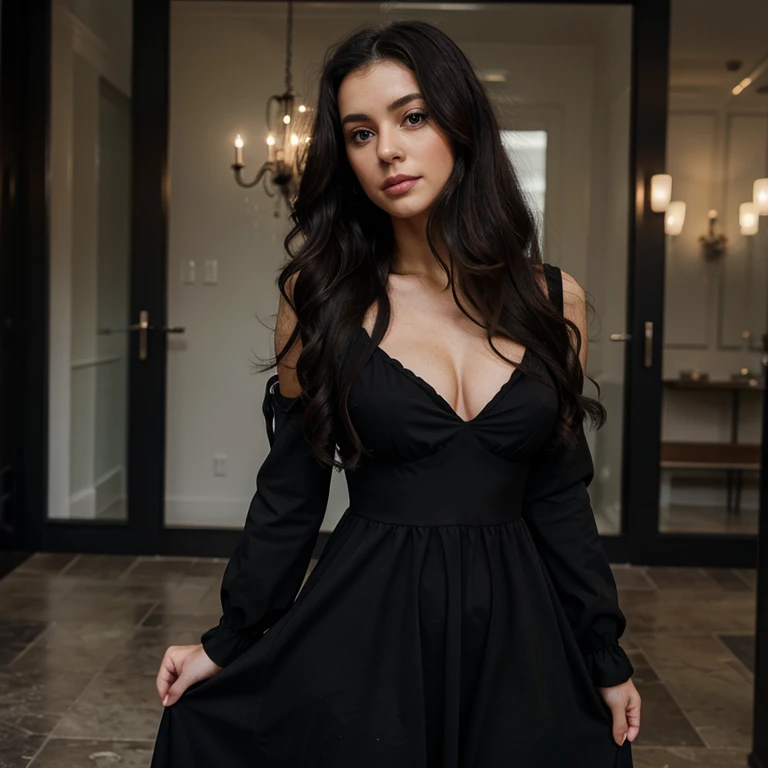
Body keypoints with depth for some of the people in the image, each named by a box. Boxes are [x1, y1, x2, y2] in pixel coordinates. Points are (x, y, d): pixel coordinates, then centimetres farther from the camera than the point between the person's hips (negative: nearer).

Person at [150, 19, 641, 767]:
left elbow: (559, 497, 6)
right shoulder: (320, 297, -4)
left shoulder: (552, 299, 1)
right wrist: (227, 642, 2)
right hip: (363, 623, -1)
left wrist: (606, 658, 8)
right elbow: (289, 491, 2)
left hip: (515, 627, 2)